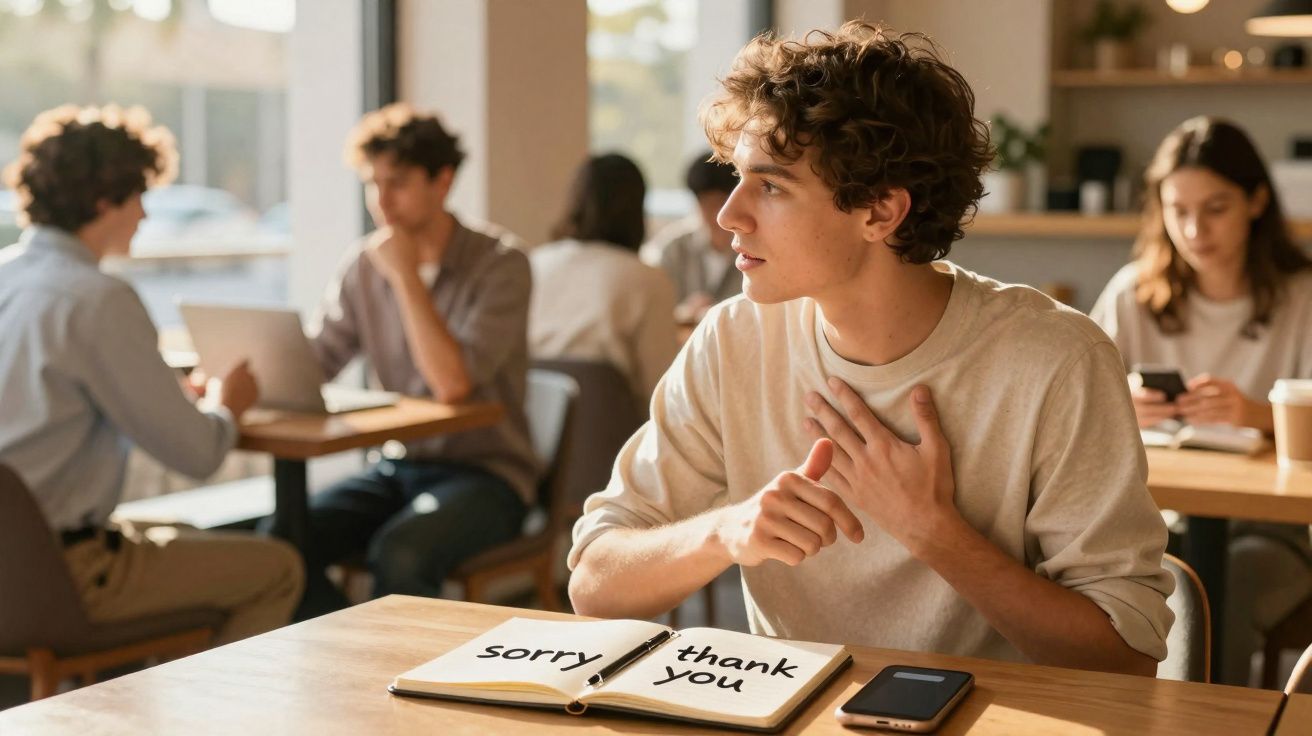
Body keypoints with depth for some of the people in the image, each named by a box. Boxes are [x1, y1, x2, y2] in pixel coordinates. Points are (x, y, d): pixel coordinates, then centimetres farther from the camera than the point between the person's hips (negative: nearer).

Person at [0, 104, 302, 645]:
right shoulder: (98, 300, -18)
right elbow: (195, 452, -16)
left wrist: (185, 395, 17)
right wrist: (227, 407, 7)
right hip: (63, 570, -9)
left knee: (195, 540, 31)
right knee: (277, 569, 6)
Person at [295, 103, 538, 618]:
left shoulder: (500, 265, -10)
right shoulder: (364, 266, 7)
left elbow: (453, 383, -20)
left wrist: (407, 275, -17)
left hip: (486, 473, -5)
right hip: (398, 467, 5)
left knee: (399, 552, -34)